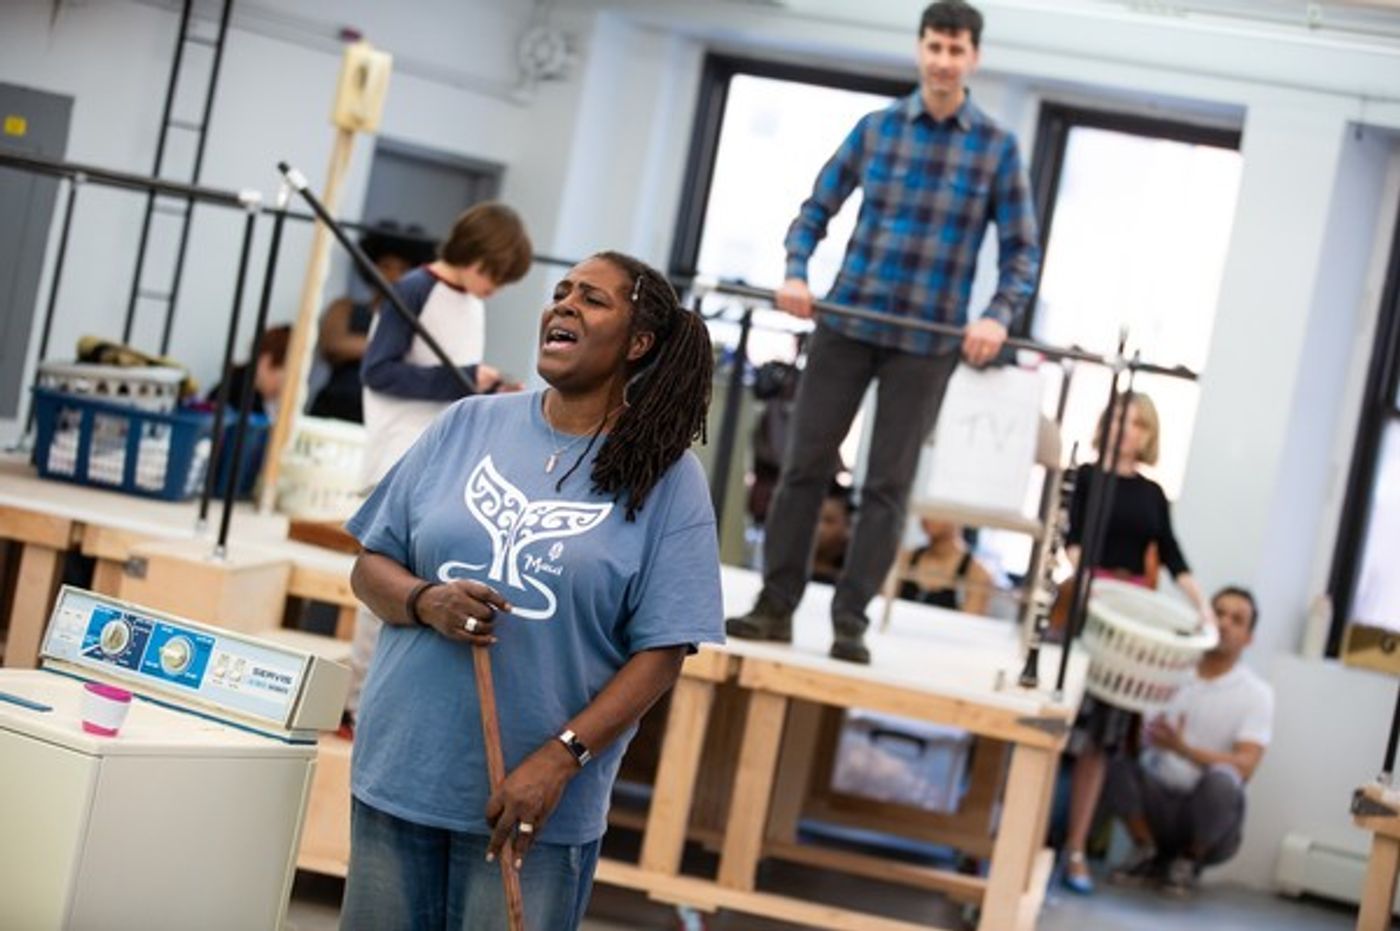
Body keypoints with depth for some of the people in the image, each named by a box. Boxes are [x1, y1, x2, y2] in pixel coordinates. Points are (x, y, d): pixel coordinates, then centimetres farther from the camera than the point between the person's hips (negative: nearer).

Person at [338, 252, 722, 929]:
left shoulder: (667, 479, -4)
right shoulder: (469, 424, 5)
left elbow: (660, 652, -7)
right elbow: (370, 567, 8)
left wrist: (559, 759, -16)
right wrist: (426, 601, -14)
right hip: (400, 772, 3)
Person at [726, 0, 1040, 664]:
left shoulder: (997, 148, 0)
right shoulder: (876, 128, 4)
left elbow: (1021, 251, 0)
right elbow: (818, 209, 9)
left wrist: (999, 315, -17)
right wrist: (795, 272, -9)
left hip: (928, 341, -1)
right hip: (847, 321, 2)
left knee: (888, 484, 2)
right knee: (806, 465, 4)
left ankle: (850, 623, 10)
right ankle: (775, 607, 13)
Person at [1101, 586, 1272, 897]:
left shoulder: (1256, 694, -2)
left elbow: (1244, 767, -15)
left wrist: (1184, 749, -30)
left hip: (1203, 813, -1)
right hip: (1156, 800, 1)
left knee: (1220, 780, -35)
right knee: (1115, 763, -27)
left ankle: (1189, 862, -6)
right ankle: (1147, 852, -3)